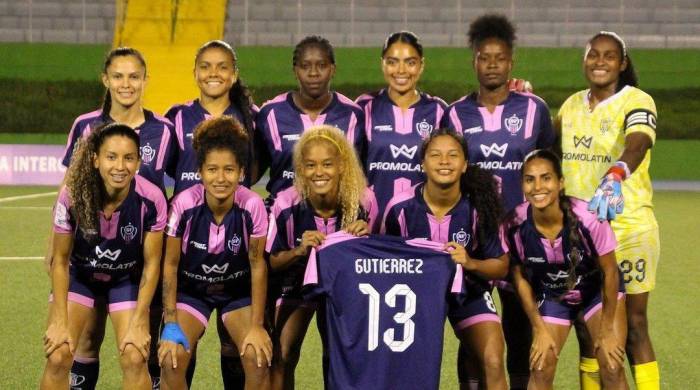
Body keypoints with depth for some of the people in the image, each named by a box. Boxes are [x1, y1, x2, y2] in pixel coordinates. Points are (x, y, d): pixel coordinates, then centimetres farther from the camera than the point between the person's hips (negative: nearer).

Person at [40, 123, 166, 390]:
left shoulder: (151, 199, -27)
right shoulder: (72, 196, -28)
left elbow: (151, 263, -14)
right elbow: (60, 260, -14)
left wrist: (138, 322, -15)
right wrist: (60, 321, -15)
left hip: (128, 280, 0)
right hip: (80, 276, 0)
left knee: (134, 358, -16)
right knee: (58, 356, -15)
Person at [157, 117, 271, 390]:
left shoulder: (252, 206, -23)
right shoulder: (184, 204, -24)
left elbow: (257, 266, -11)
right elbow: (170, 264, -12)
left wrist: (257, 326, -13)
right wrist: (171, 325, -15)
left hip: (238, 291, 0)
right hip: (191, 289, 0)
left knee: (258, 357, -20)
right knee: (171, 358, -21)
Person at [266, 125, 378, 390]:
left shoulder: (364, 200, -23)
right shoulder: (286, 204, -25)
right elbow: (271, 262, -13)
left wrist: (366, 237, -31)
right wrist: (299, 251, -33)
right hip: (298, 281, -1)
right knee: (282, 358, -8)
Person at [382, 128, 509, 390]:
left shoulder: (478, 207, -18)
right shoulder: (401, 207, -18)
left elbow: (501, 266, -9)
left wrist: (469, 262, -27)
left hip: (469, 291, 0)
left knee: (493, 364, -18)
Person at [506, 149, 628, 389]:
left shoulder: (588, 217, -33)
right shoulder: (516, 224, -26)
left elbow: (609, 272, -18)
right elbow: (520, 278, -8)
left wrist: (607, 331, -11)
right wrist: (540, 330, -6)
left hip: (597, 291, -2)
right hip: (552, 296, 2)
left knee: (612, 367, -10)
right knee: (540, 368, -6)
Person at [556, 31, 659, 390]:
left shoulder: (637, 102, -9)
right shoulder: (572, 105, 9)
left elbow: (636, 145, -30)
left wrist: (615, 176, -48)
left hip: (629, 228, -5)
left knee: (633, 325, -1)